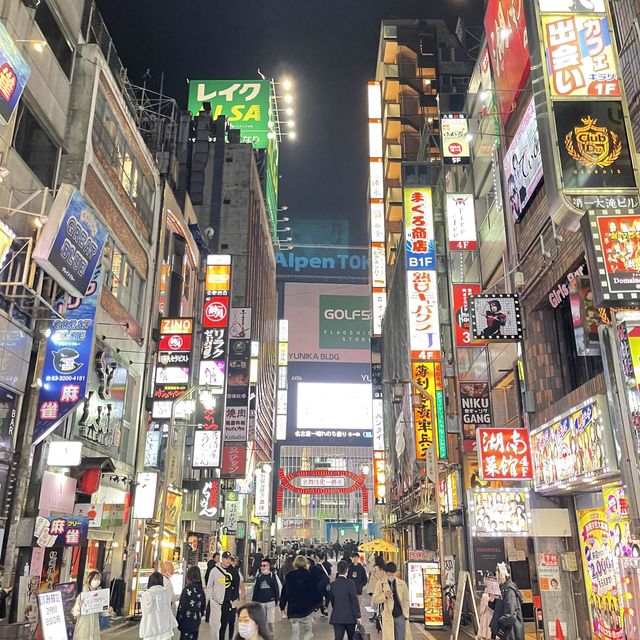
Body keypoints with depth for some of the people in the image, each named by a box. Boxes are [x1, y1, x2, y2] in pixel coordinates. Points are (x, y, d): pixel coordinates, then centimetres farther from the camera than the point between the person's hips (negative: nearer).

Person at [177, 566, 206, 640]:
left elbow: (182, 606, -14)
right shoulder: (201, 589, 3)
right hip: (196, 622, 6)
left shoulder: (188, 589, -17)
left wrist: (178, 620, -6)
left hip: (187, 623, -6)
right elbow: (203, 606, 11)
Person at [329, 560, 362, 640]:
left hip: (336, 617, 2)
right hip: (349, 616, -2)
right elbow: (354, 600, -11)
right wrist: (358, 616, -6)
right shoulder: (350, 583, -12)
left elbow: (331, 600, 8)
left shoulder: (332, 584, 0)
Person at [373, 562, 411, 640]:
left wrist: (406, 615, 1)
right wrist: (384, 596, -17)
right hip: (388, 617, -1)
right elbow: (375, 599, 0)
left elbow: (406, 601, 7)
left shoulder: (402, 584, 3)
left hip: (400, 616, 1)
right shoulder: (381, 584, 0)